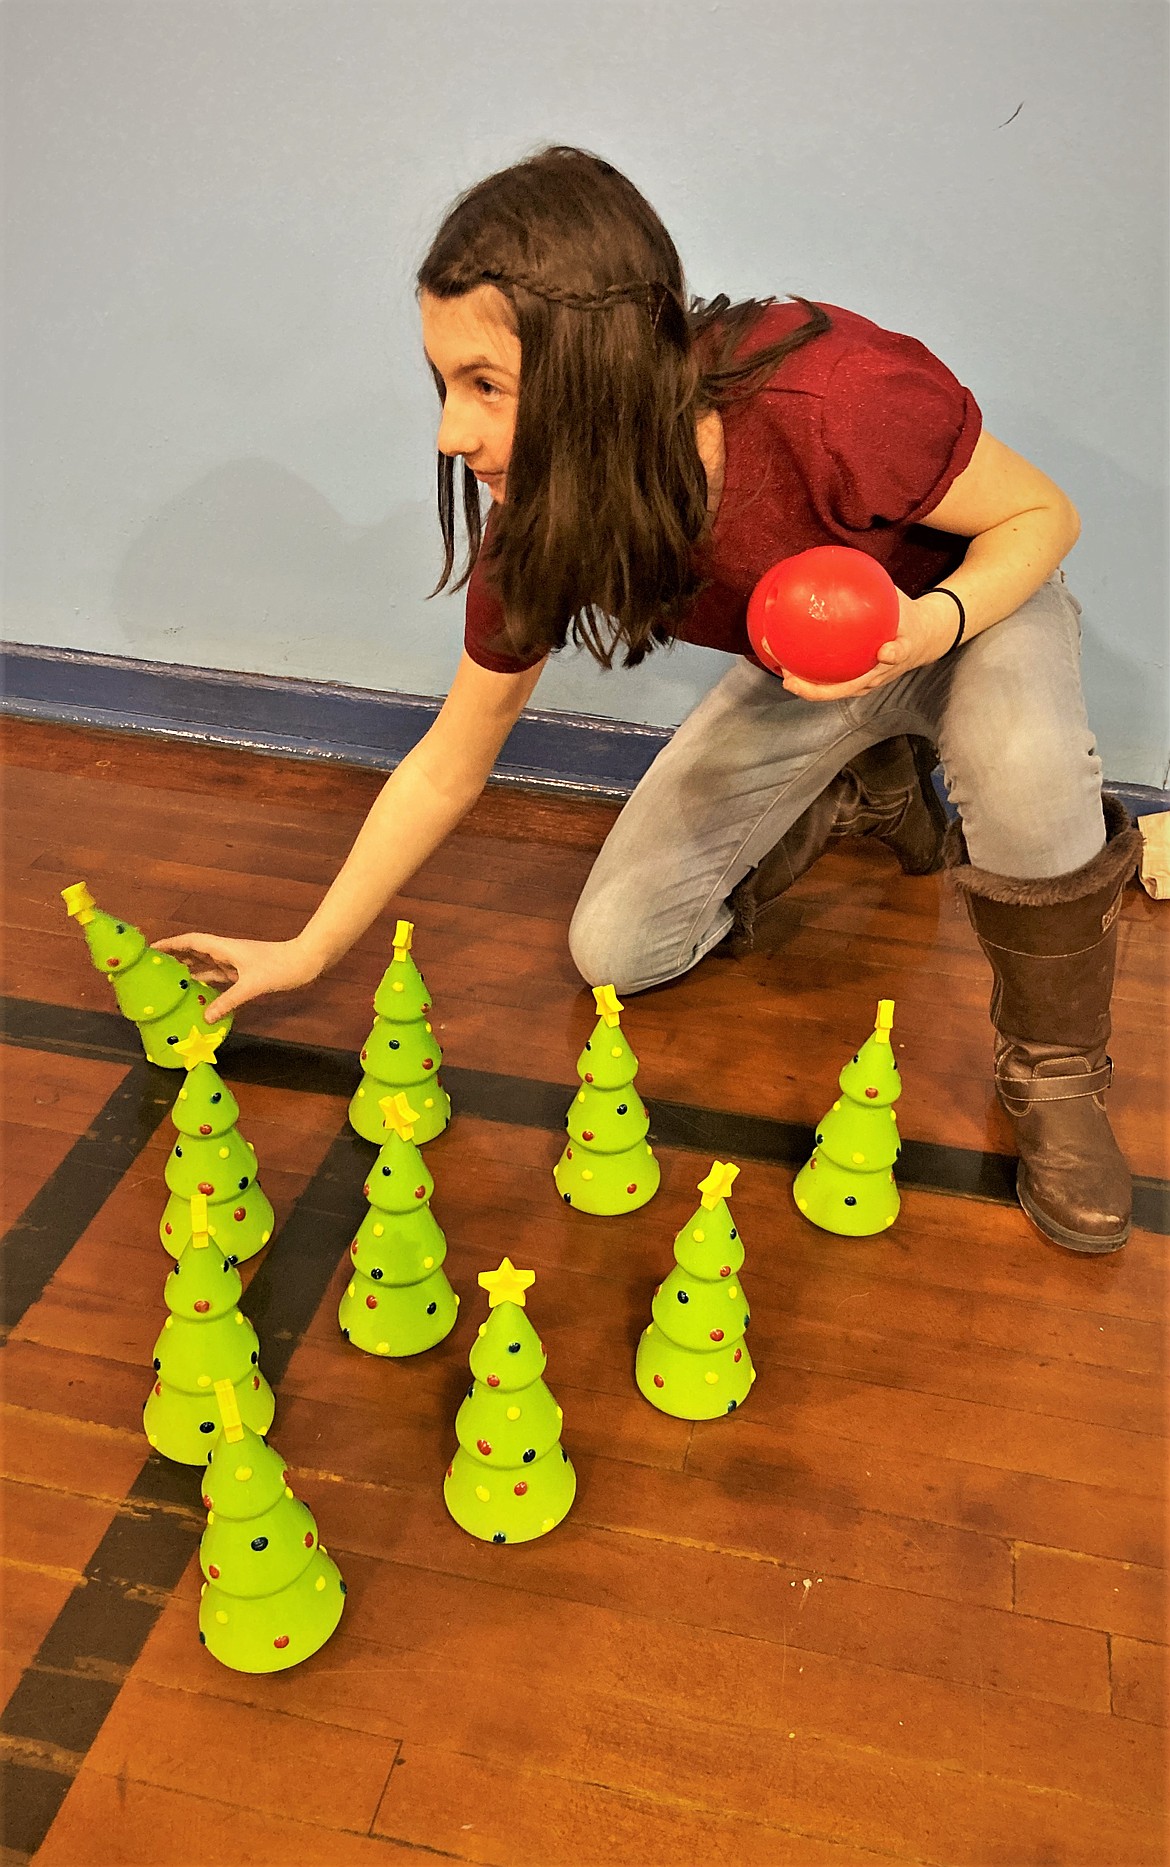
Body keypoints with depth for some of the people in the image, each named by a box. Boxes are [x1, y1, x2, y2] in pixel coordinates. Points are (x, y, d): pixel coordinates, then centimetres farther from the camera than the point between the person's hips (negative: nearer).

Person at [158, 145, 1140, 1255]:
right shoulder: (533, 529, -22)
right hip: (803, 677, 4)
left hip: (978, 612, -3)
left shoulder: (831, 400, -39)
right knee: (615, 950, -2)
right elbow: (446, 769, -10)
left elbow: (1043, 514, -20)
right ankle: (864, 795, 16)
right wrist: (306, 953, -6)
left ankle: (1055, 1074, -14)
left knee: (1019, 755, -41)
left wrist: (934, 622, -42)